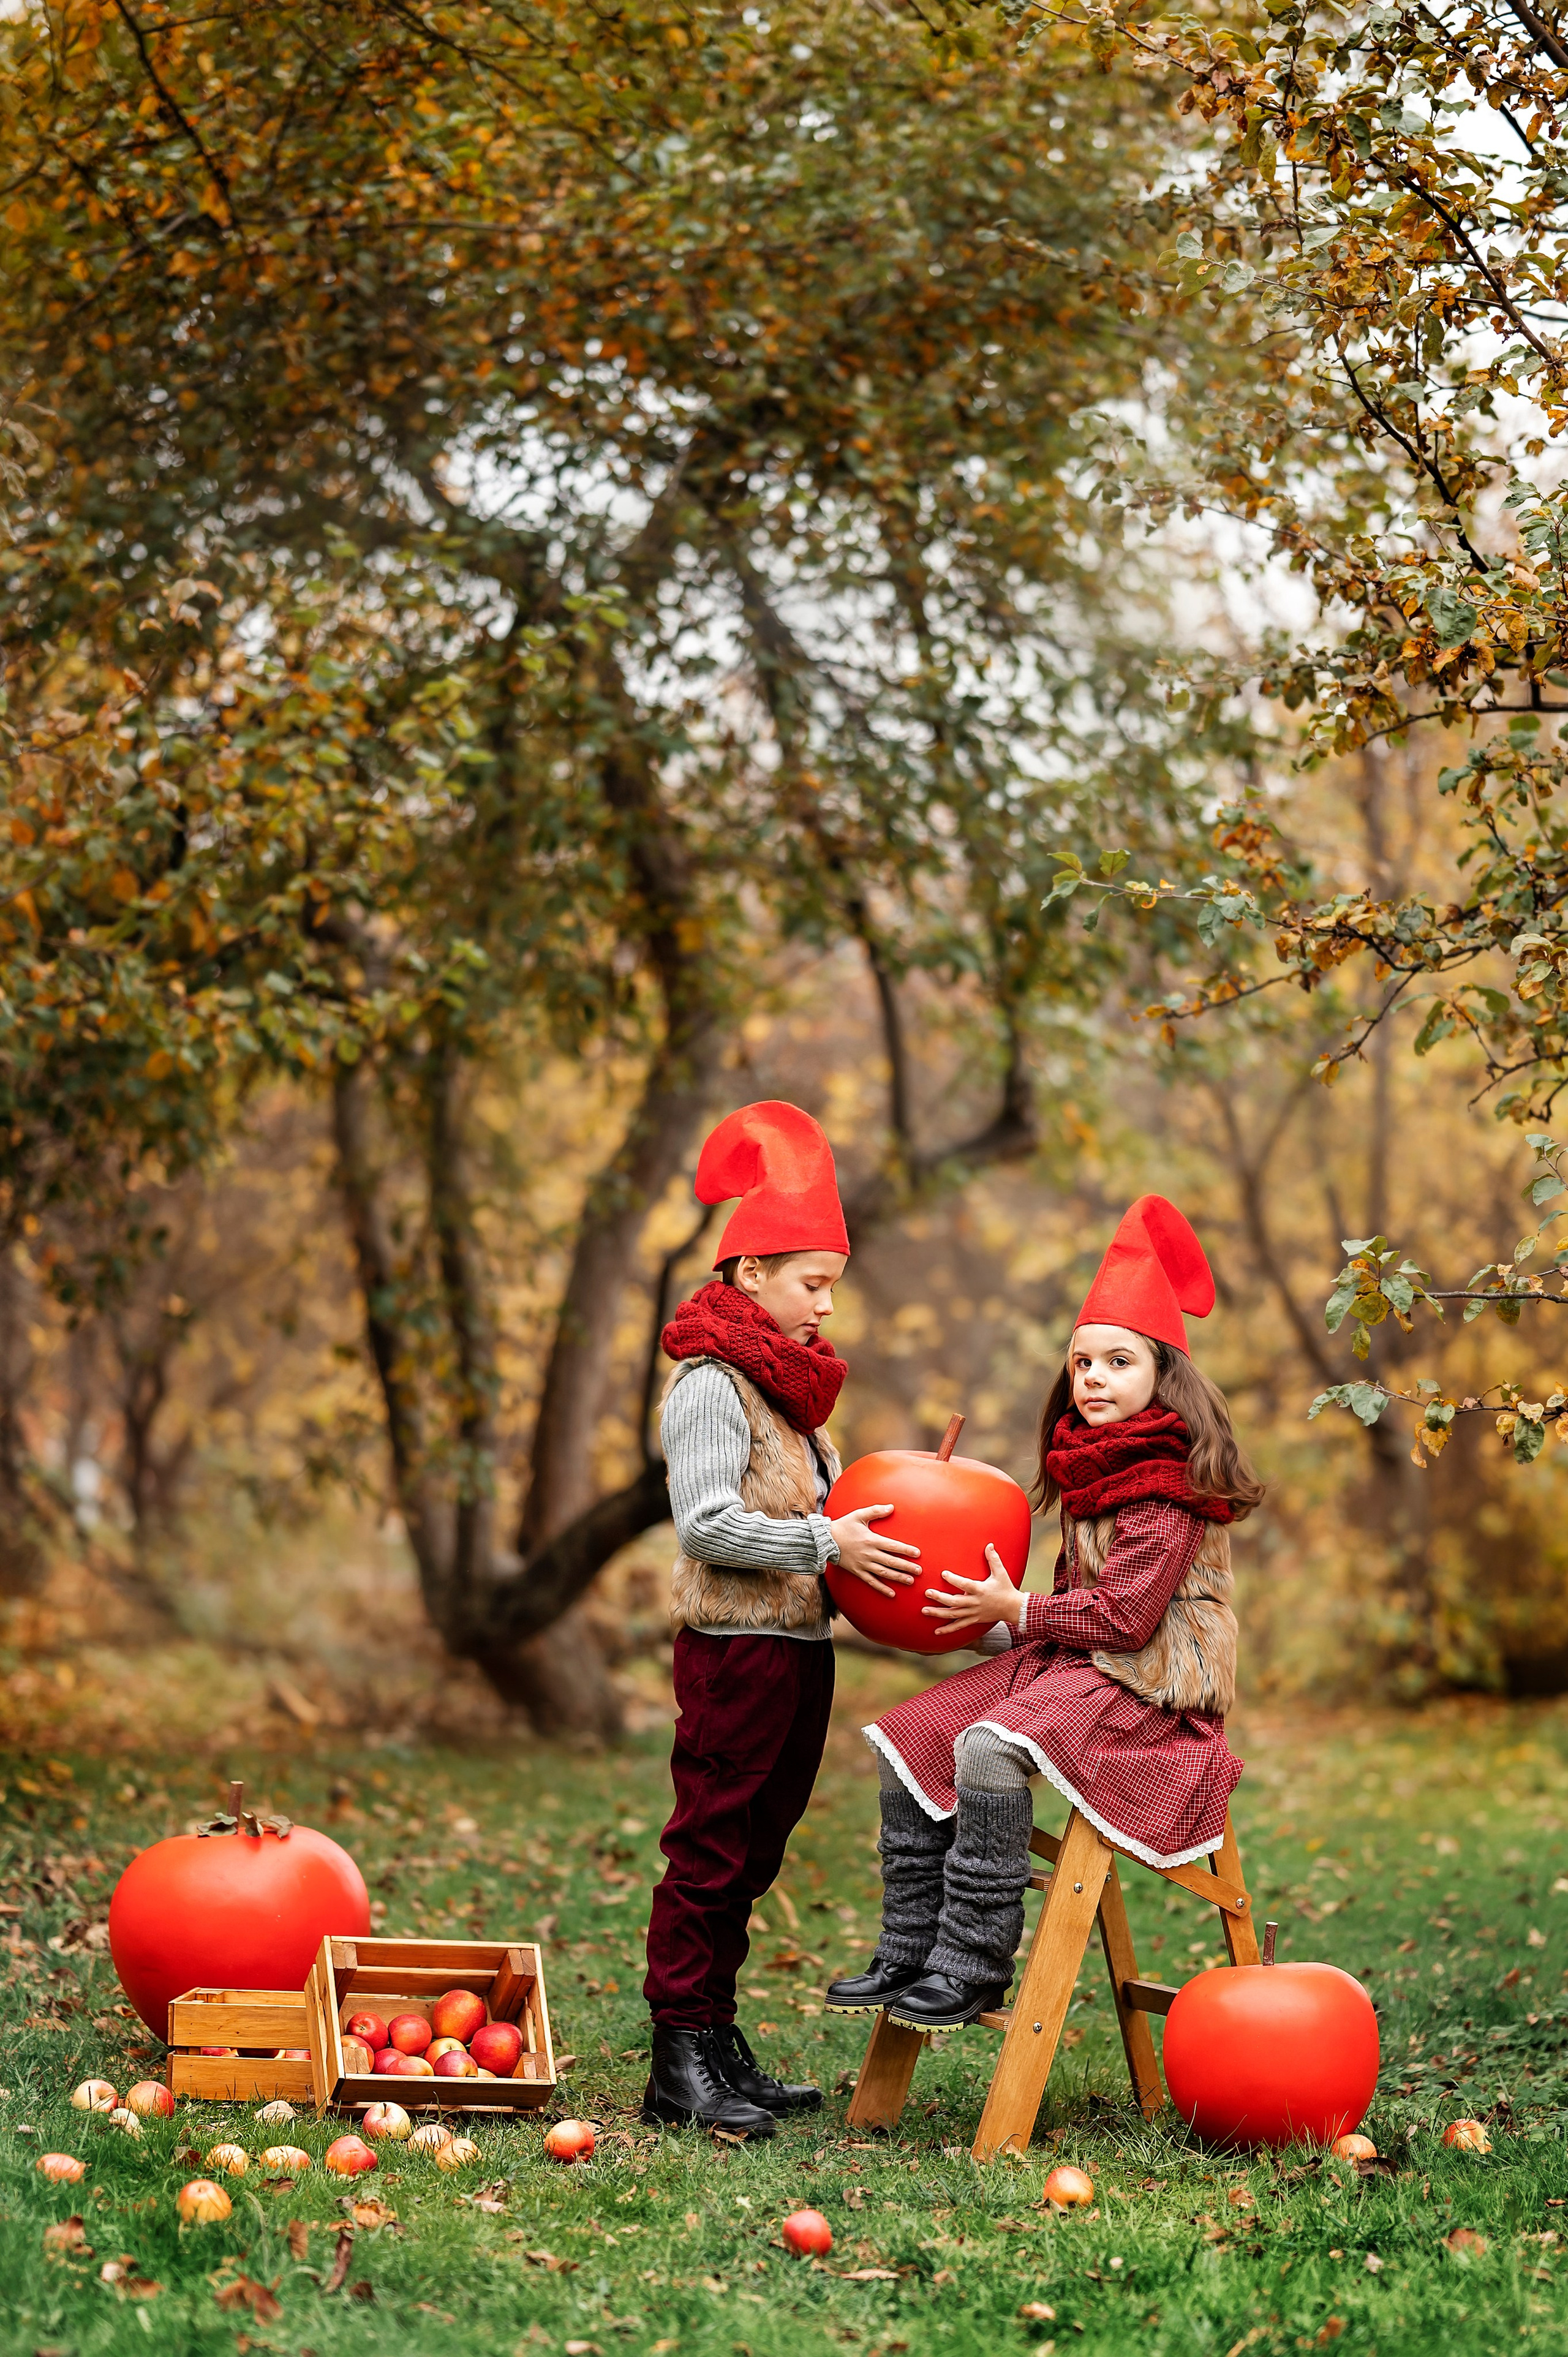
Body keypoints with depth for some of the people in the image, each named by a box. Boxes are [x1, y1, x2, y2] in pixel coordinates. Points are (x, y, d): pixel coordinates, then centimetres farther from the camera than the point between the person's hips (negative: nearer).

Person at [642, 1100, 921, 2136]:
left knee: (751, 1853, 12)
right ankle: (681, 2061, -3)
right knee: (714, 1849, -6)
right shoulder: (711, 1383, -11)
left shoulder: (789, 1386, 18)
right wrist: (827, 1542, -21)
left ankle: (720, 2044, 18)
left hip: (800, 1644, 9)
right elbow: (709, 1521, -19)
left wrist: (874, 1527, 5)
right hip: (736, 1645, -9)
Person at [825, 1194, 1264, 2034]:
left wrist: (1018, 1612, -10)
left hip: (1143, 1687, -10)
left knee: (991, 1745, -32)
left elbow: (1123, 1616, -19)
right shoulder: (1091, 1469, 15)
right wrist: (996, 1625, 13)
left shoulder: (1169, 1486, -14)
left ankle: (973, 1966, -27)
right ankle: (908, 1954, -1)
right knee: (909, 1737, -2)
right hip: (1066, 1662, 10)